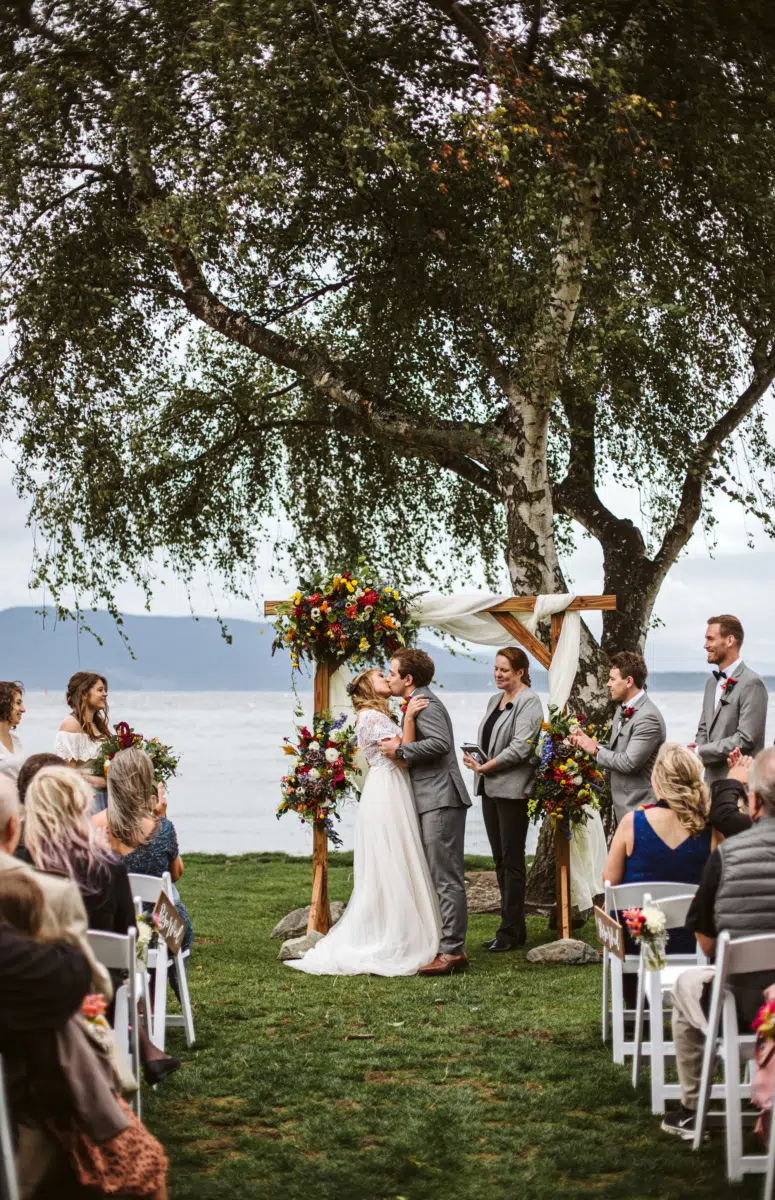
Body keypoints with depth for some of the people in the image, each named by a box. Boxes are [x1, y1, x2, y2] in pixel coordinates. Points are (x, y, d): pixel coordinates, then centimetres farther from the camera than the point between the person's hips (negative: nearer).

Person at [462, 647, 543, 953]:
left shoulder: (529, 702, -9)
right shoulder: (495, 700, 17)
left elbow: (521, 746, -17)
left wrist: (486, 767, -15)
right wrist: (474, 758, 1)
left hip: (513, 790, -8)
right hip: (490, 789, 8)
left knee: (512, 859, -4)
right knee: (500, 859, 10)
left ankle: (511, 931, 0)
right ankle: (513, 926, 16)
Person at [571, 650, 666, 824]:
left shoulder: (648, 718, -21)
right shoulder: (623, 709, 10)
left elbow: (629, 762, -26)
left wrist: (596, 750, -13)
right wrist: (589, 743, -1)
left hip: (639, 805, -10)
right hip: (623, 803, 10)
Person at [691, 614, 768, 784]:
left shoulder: (752, 684, -11)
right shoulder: (712, 683, 17)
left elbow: (746, 739, -17)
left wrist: (701, 751, -14)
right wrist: (696, 748, -2)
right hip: (712, 779, 8)